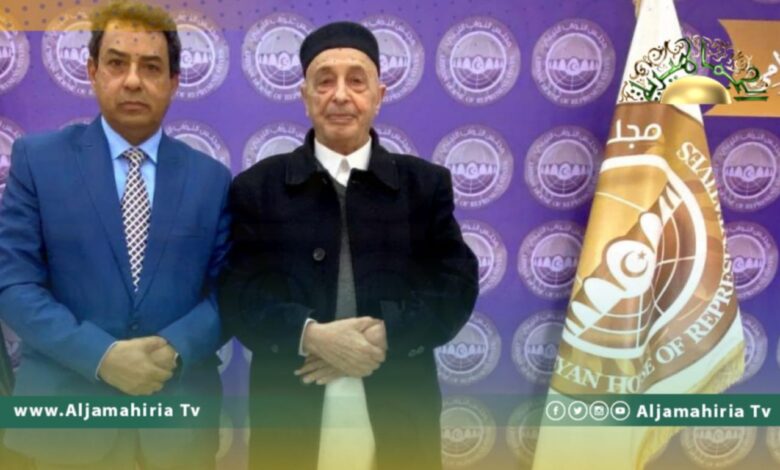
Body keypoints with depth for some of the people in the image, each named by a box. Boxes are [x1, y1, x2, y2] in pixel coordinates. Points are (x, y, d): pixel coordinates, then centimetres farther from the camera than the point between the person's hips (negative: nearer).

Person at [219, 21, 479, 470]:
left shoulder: (426, 183, 6)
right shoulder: (257, 187, 4)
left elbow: (457, 287, -1)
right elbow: (237, 295, -3)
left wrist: (384, 335, -16)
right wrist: (310, 335, -20)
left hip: (398, 416, 1)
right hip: (291, 419, 0)